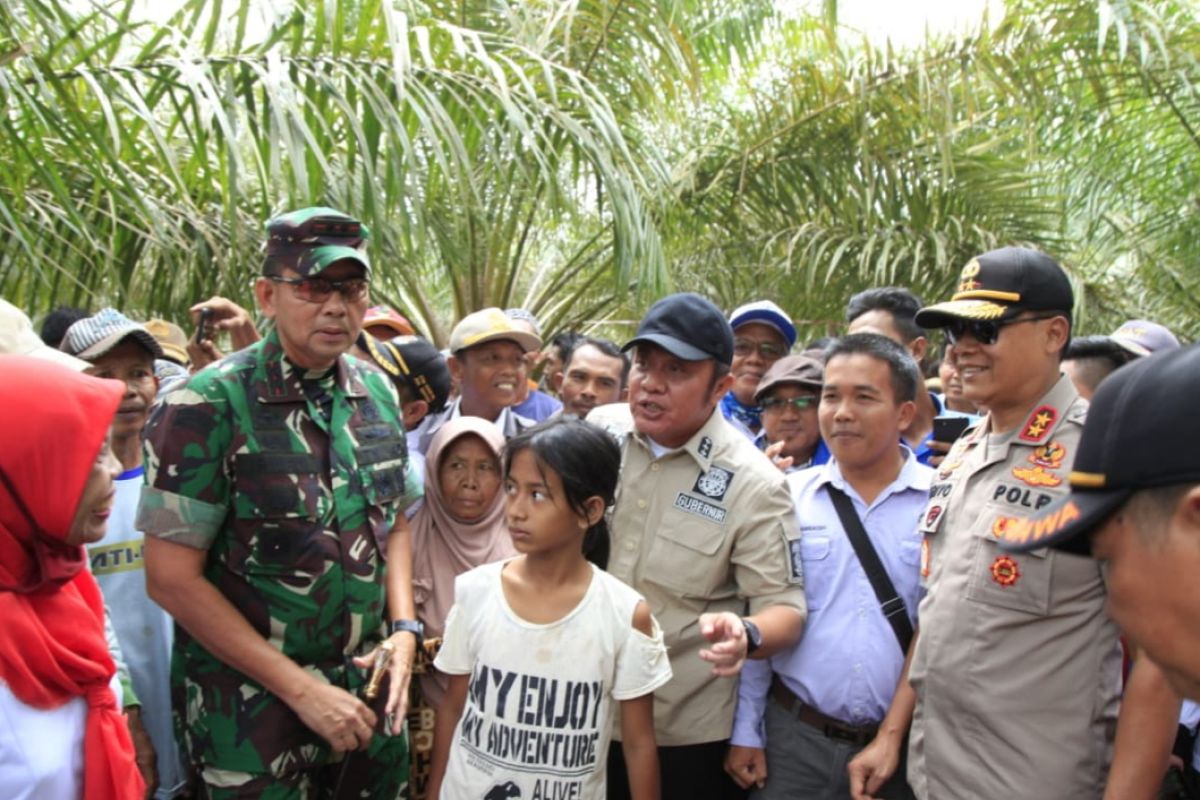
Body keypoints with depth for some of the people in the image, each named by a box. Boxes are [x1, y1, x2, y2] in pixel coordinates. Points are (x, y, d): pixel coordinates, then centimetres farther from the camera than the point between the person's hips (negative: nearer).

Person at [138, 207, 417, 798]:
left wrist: (403, 630, -4)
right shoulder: (208, 406, -16)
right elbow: (172, 578, -16)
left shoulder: (377, 393, 1)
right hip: (252, 700, -5)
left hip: (369, 685, 5)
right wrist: (301, 689, -16)